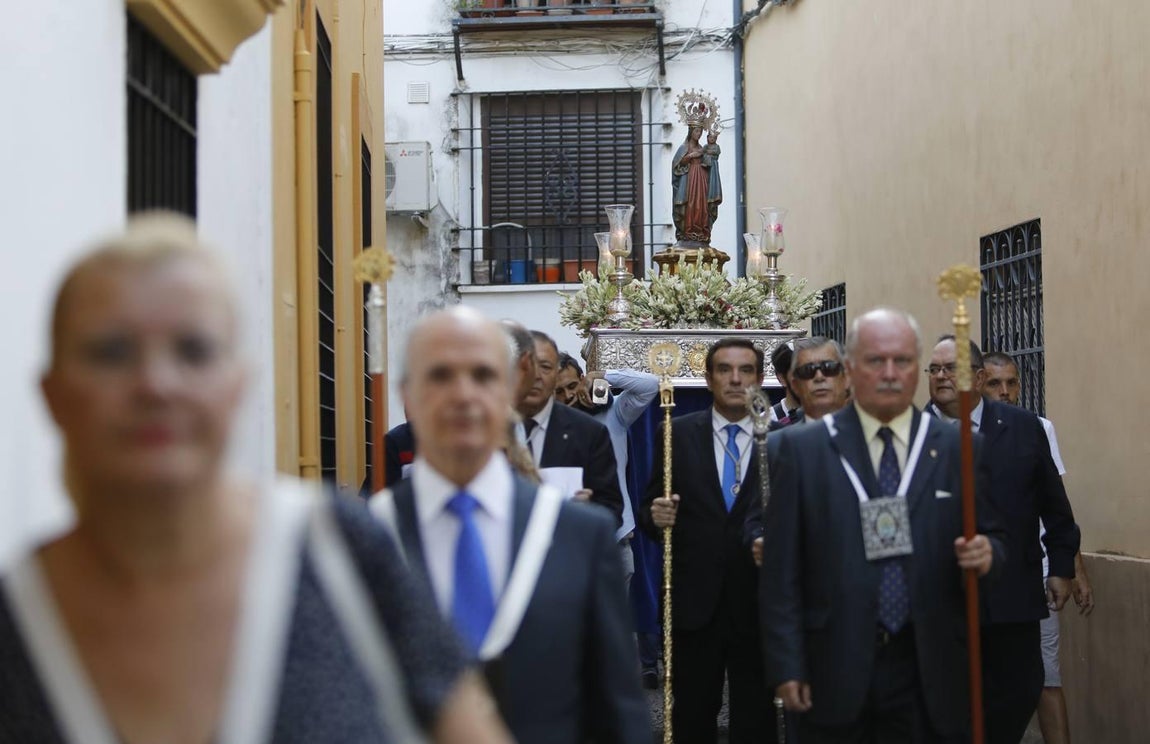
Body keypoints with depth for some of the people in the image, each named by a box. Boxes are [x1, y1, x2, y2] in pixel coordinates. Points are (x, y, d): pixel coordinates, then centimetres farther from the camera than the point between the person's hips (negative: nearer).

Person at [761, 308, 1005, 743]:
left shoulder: (958, 449, 6)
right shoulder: (800, 448, 1)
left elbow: (989, 537, 11)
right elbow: (781, 569, -1)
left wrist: (985, 553, -13)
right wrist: (786, 666, -5)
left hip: (930, 676, 1)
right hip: (834, 674, -1)